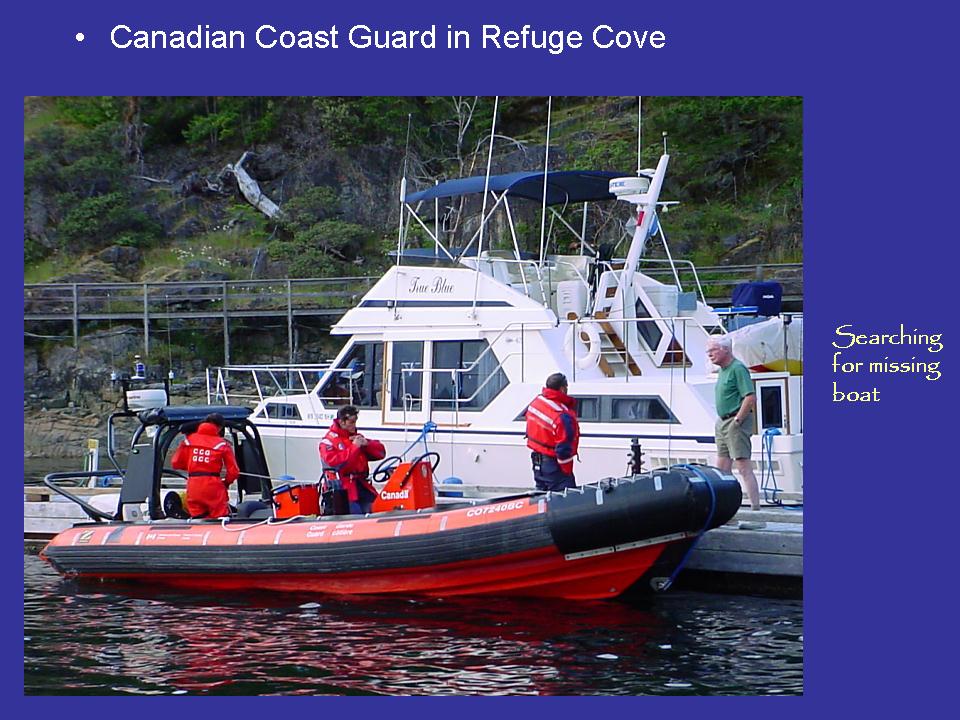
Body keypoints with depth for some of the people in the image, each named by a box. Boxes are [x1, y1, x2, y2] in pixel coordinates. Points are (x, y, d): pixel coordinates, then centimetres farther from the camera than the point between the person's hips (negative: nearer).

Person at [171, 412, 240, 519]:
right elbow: (233, 471, -2)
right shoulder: (222, 444, 0)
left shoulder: (189, 439, 7)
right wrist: (226, 483, 18)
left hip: (193, 487, 3)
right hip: (213, 486, -3)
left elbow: (176, 463, 10)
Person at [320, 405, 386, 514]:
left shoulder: (357, 437, 20)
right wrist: (354, 447, -14)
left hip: (360, 484, 6)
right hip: (342, 488, -6)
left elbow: (381, 452, 19)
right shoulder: (328, 441, 1)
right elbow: (334, 462, -17)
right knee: (356, 513, -25)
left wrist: (366, 443, -1)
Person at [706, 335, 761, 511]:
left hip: (736, 423, -10)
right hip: (723, 423, 10)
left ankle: (755, 508, -14)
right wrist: (722, 421, 16)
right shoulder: (723, 370, 16)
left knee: (744, 467, -13)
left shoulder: (738, 368, -14)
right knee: (722, 468, 13)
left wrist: (737, 420, -18)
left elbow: (750, 397, -22)